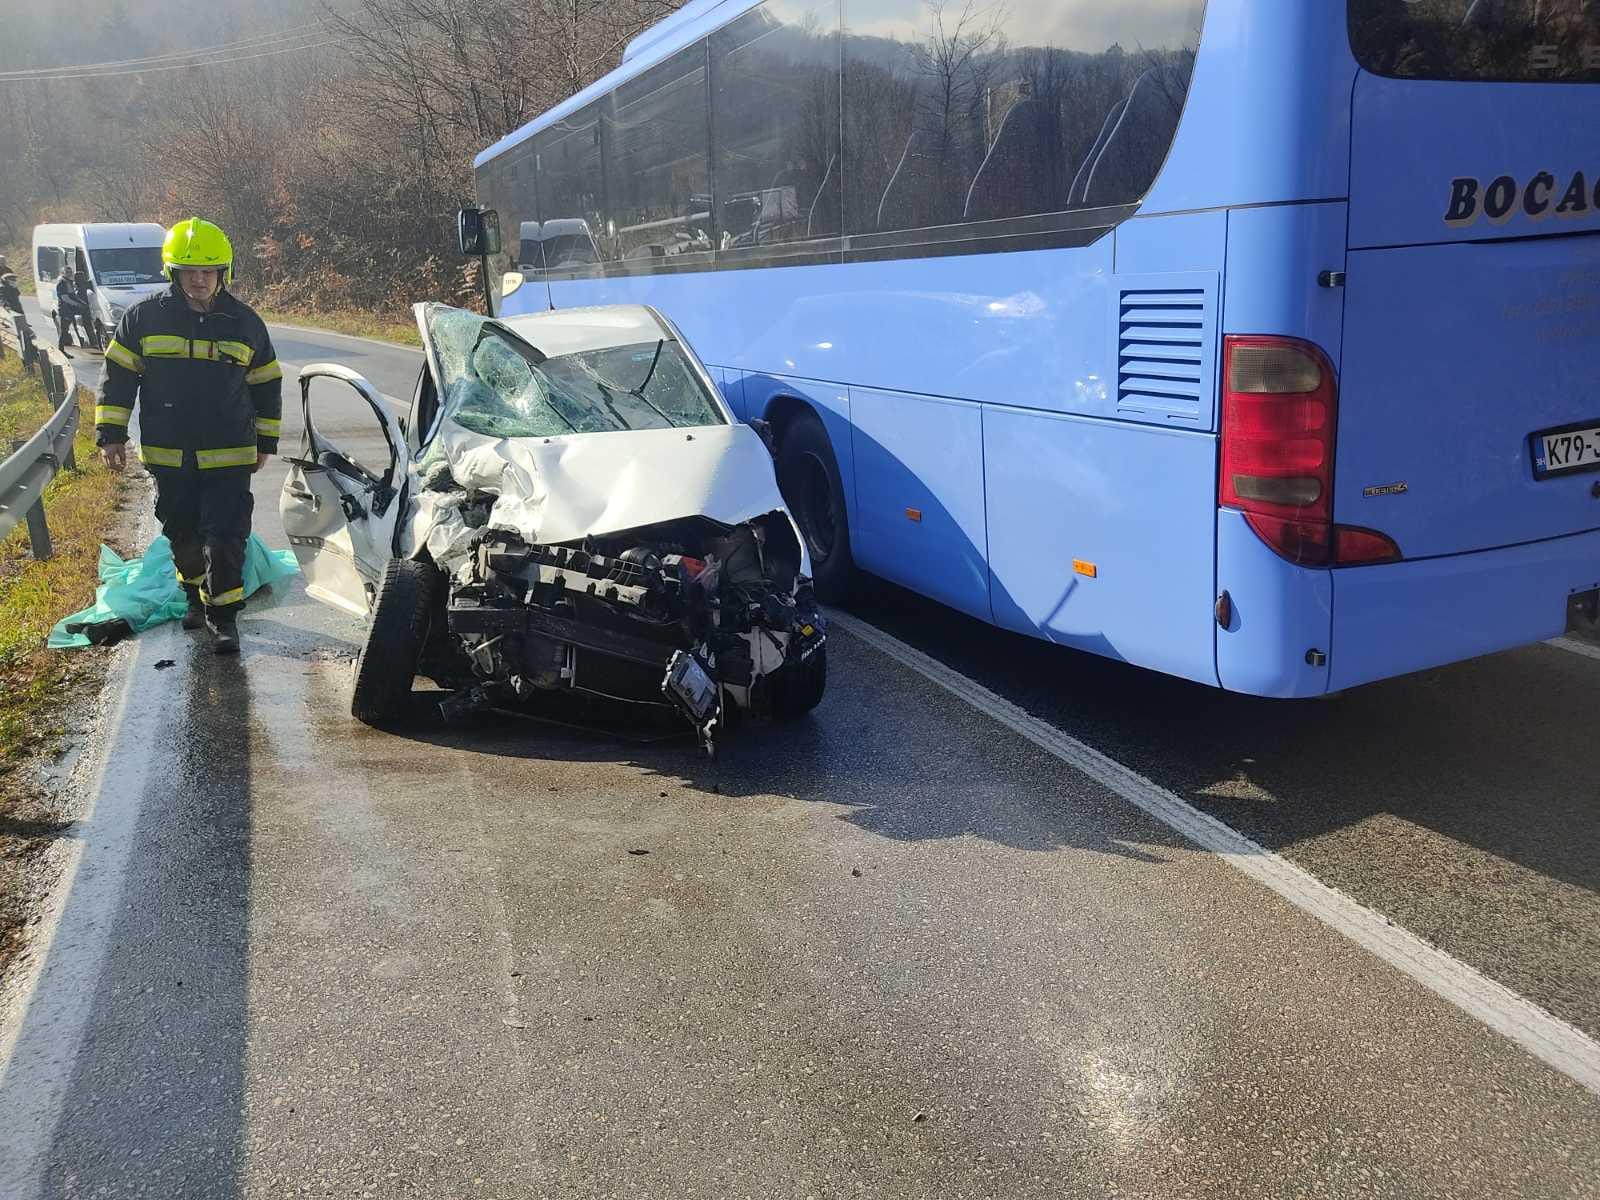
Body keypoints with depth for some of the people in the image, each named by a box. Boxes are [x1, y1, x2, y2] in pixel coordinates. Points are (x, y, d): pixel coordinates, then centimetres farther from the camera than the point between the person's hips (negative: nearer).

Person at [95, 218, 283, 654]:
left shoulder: (245, 322, 0)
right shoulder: (145, 317, -1)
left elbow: (267, 384, 10)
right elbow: (118, 376, 5)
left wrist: (266, 441, 11)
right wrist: (110, 434, 0)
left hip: (229, 457, -2)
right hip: (167, 455, 2)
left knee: (225, 538, -6)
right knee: (182, 535, 15)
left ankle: (223, 614, 4)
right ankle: (196, 595, 36)